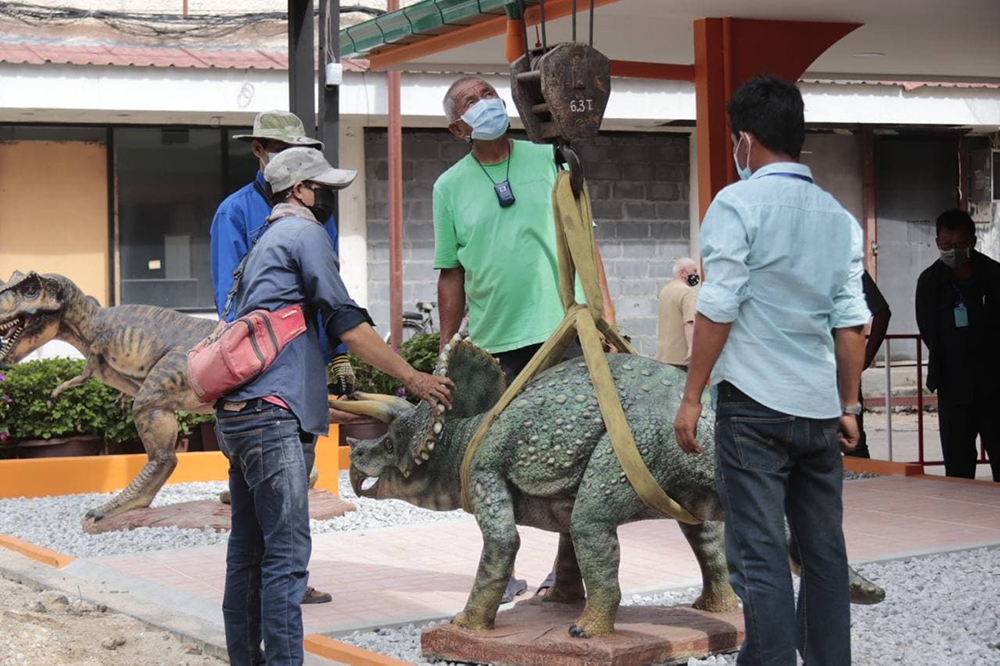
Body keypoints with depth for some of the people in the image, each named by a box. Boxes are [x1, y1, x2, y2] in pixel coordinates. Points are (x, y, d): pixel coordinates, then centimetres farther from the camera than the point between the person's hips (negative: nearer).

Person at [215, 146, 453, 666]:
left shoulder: (268, 241, 27)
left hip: (237, 413, 10)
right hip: (269, 412, -10)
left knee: (249, 545, 13)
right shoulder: (305, 234, -3)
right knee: (288, 550, -12)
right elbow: (346, 324, -9)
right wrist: (412, 378, -6)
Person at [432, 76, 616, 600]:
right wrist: (446, 354, 5)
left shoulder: (548, 160, 5)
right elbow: (451, 275, 8)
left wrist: (604, 305, 1)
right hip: (492, 342, 0)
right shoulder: (450, 187, 5)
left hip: (563, 328, 0)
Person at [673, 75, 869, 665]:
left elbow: (717, 311, -10)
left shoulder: (738, 204, -6)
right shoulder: (839, 217, 10)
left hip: (755, 405, -5)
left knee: (760, 556, -4)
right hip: (820, 409, 6)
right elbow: (851, 324, 8)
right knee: (825, 551, 12)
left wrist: (691, 397, -6)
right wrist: (850, 405, 15)